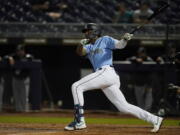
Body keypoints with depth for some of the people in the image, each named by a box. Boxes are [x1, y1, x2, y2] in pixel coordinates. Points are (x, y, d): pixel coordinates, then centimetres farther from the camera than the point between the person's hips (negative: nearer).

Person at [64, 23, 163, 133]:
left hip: (106, 72, -8)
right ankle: (154, 119, 2)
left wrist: (125, 39, -29)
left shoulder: (105, 40, 9)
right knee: (124, 107, 3)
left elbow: (119, 45, -7)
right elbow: (80, 52, 8)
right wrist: (81, 44, -13)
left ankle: (79, 121, -17)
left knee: (76, 87, -11)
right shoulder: (89, 47, 28)